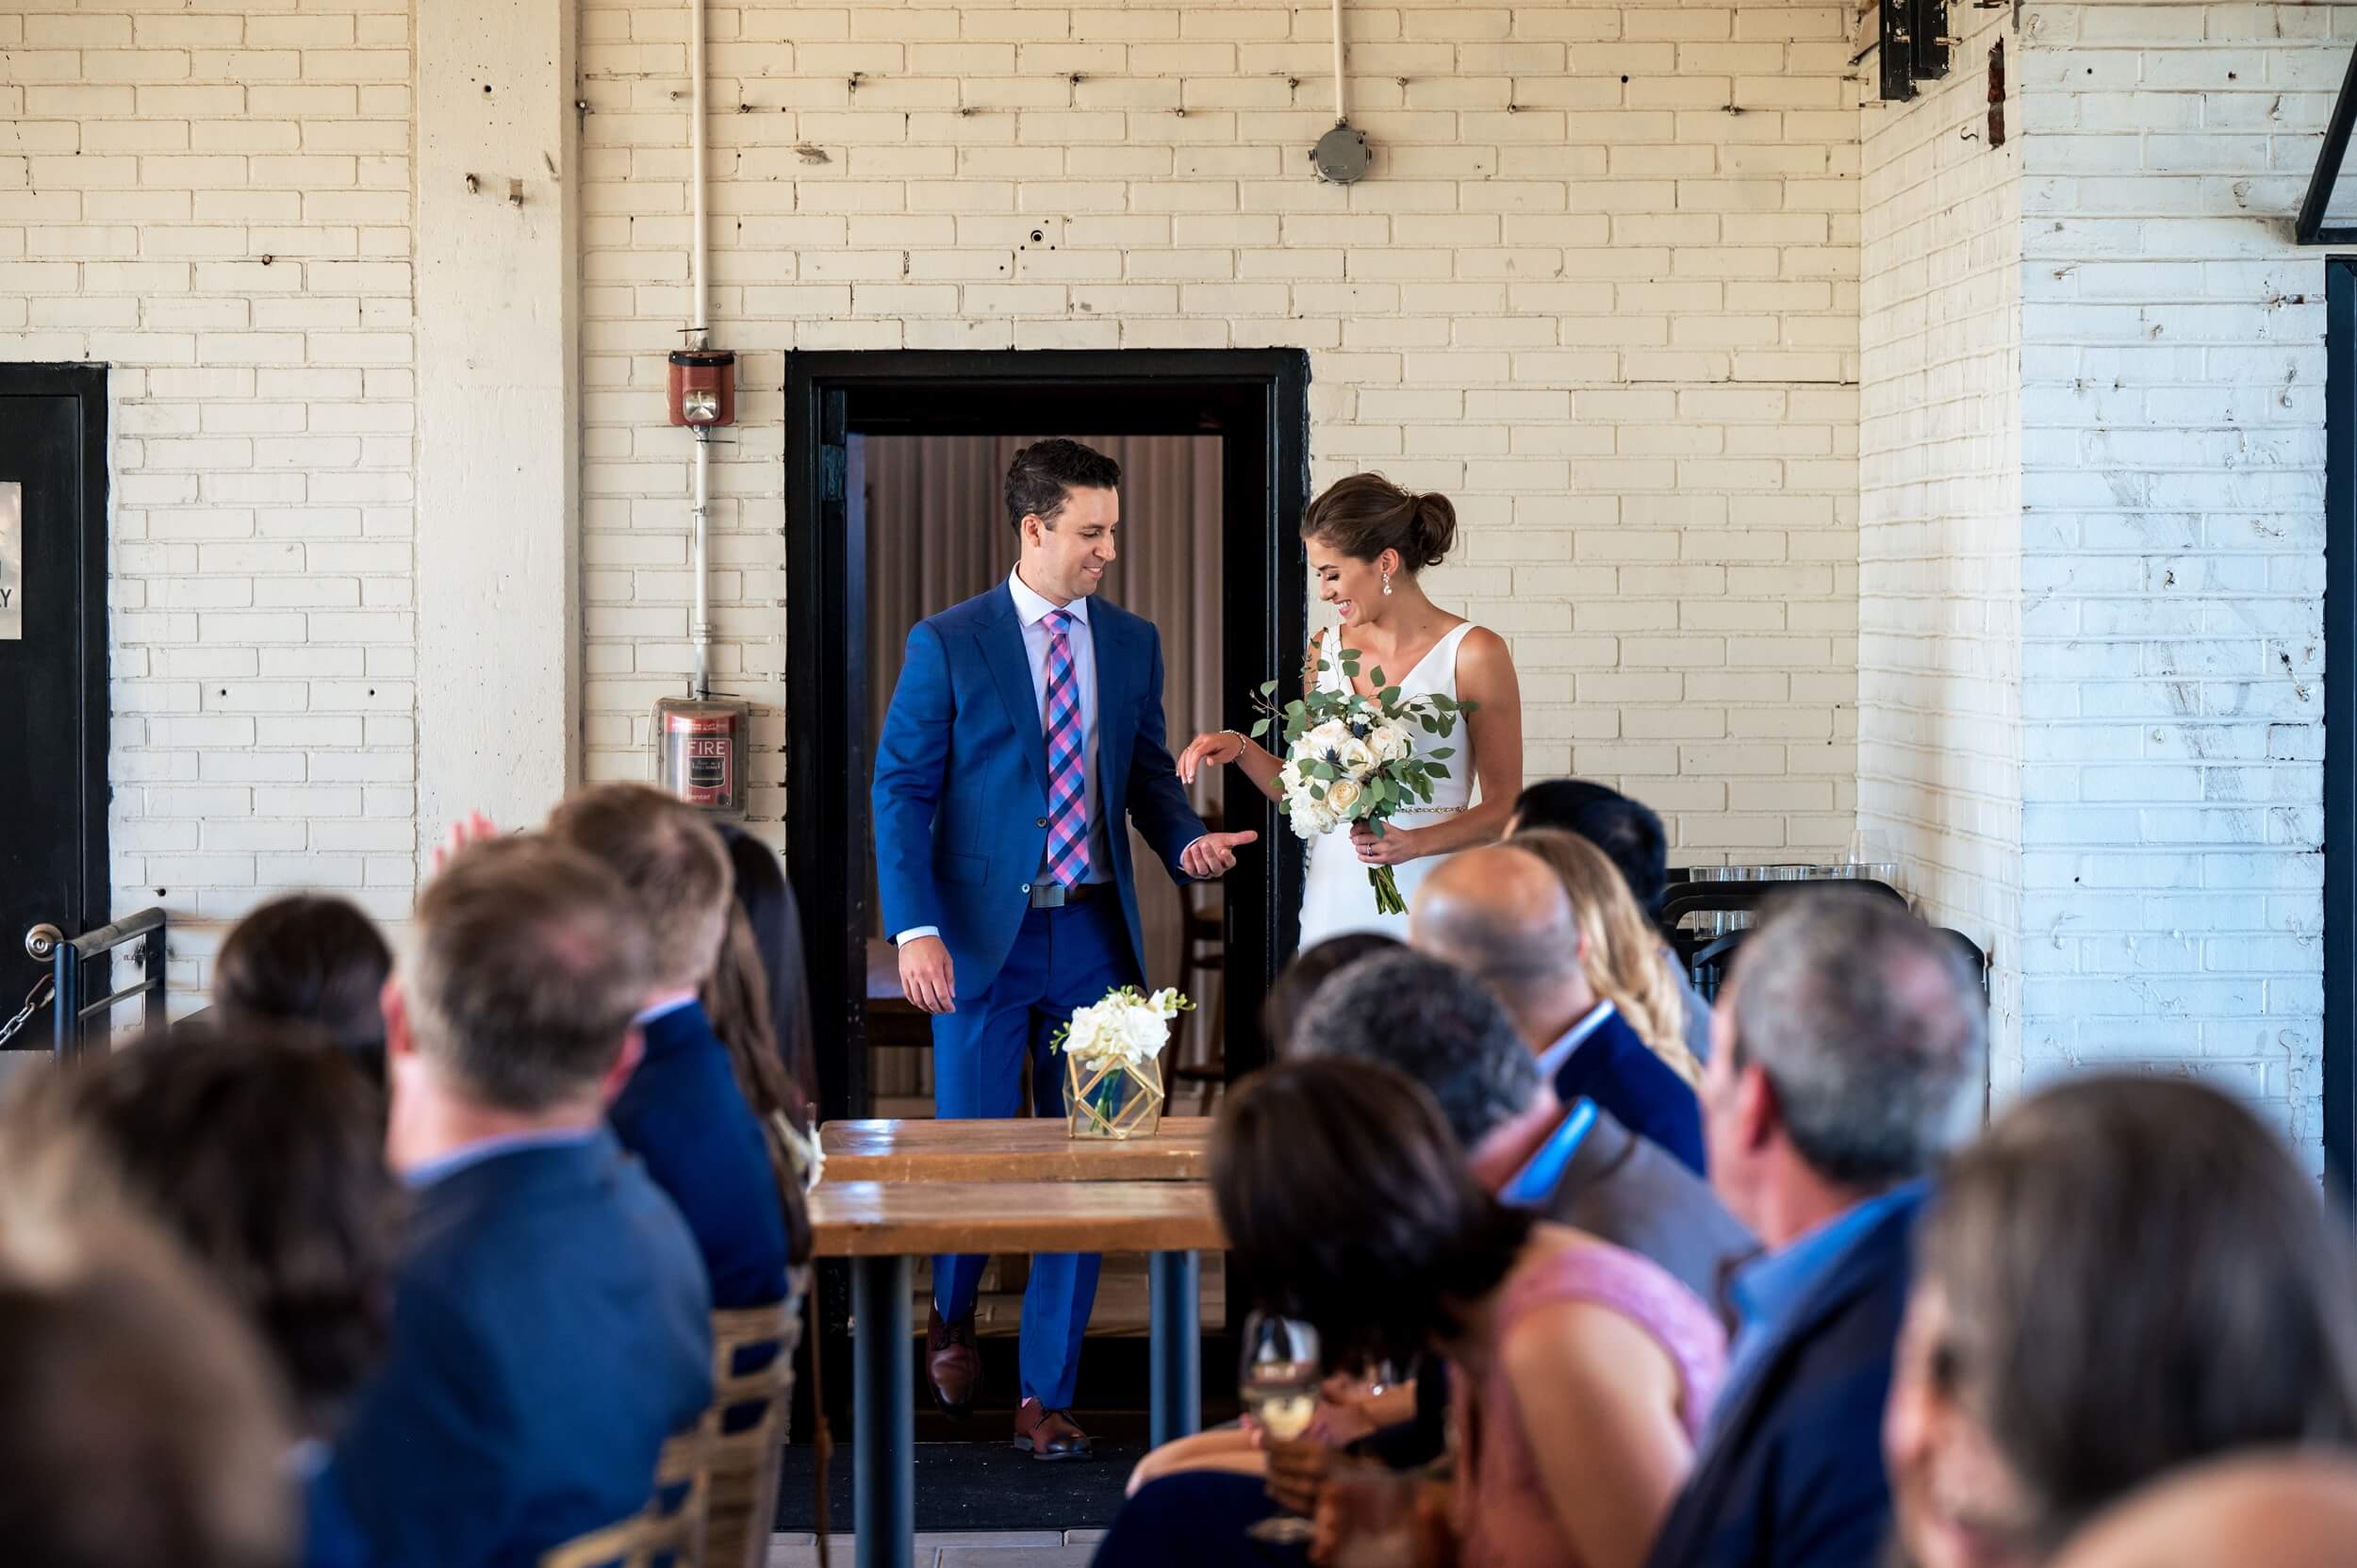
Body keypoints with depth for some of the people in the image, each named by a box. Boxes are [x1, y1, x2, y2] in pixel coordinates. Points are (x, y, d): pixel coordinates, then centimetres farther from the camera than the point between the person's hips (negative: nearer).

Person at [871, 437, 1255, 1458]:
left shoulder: (1132, 644, 9)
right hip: (982, 941, -3)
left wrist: (1186, 841, -7)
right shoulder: (946, 645, -3)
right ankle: (952, 1318, 35)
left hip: (1094, 936, 3)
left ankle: (1047, 1396, 12)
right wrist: (916, 930, -14)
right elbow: (901, 790, -5)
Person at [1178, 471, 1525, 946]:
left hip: (1425, 901, -4)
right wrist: (1241, 749, 1)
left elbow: (1505, 805, -5)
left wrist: (1416, 843, -19)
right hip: (1335, 901, 4)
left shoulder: (1472, 653, -6)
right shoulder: (1326, 651, 10)